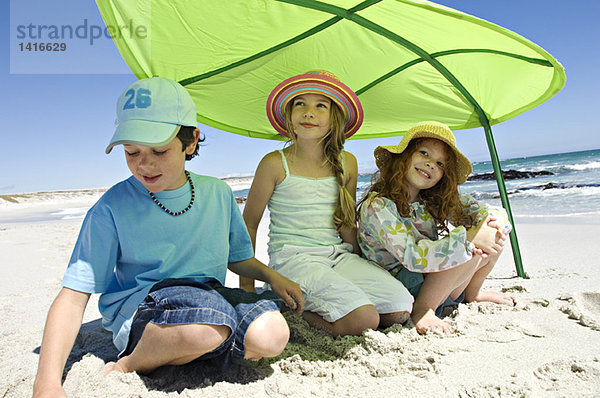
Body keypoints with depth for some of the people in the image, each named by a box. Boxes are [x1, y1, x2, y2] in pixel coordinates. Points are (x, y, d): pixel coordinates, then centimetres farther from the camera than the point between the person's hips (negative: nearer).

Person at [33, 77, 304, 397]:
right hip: (137, 307, -3)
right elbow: (74, 295, -8)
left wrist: (272, 276, -2)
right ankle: (127, 366, -6)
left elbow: (237, 258, 17)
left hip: (210, 297, 4)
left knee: (271, 335, -25)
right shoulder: (113, 207, -6)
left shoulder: (218, 194, 3)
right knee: (208, 322, -36)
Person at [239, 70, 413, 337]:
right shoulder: (275, 164, -7)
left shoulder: (347, 164, 6)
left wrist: (363, 271, 16)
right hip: (293, 258, -5)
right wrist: (246, 285, -2)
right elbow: (248, 224, -1)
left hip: (339, 255, 6)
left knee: (400, 309, -8)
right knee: (363, 320, -22)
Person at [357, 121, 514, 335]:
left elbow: (486, 210, 3)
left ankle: (471, 293, 16)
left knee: (495, 234, 1)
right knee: (471, 245, -26)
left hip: (434, 278, 7)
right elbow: (412, 257, -29)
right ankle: (423, 309, -15)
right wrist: (468, 237, -31)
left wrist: (494, 221, -20)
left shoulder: (436, 200, 1)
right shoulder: (377, 206, -20)